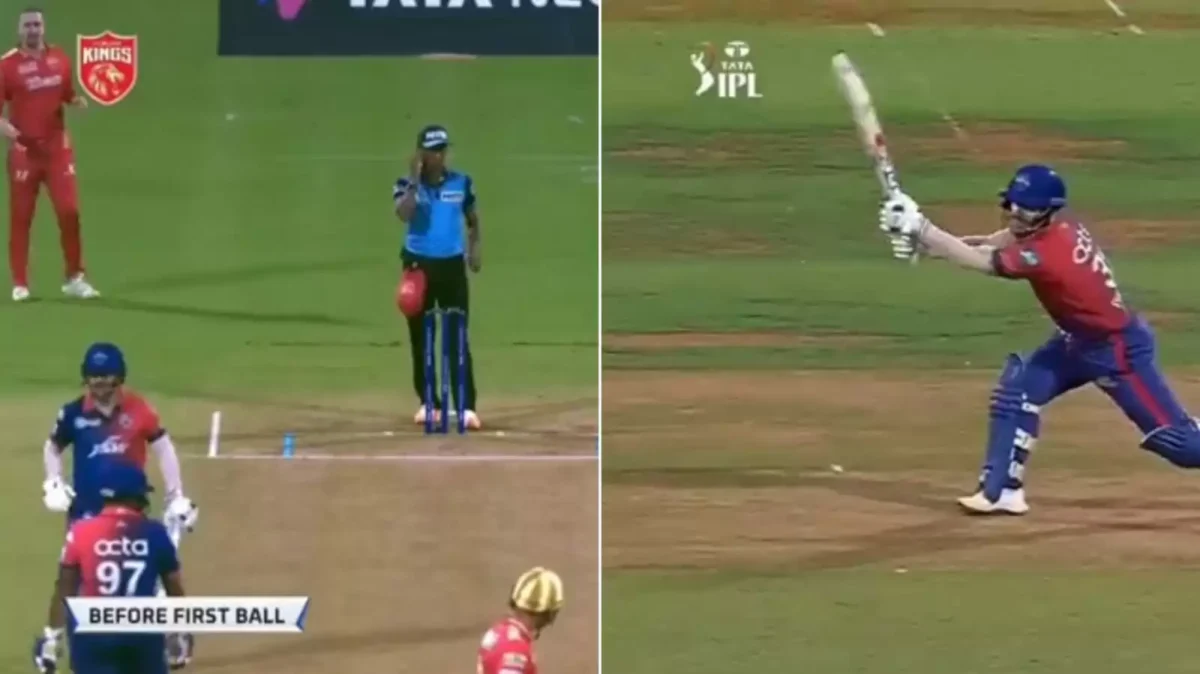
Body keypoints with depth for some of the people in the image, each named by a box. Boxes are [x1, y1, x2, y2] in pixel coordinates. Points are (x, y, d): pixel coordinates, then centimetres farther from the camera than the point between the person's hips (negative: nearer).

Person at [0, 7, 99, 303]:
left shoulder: (60, 59, 5)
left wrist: (78, 101, -6)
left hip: (57, 146, 3)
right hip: (24, 149, -3)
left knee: (69, 211, -1)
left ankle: (74, 278, 10)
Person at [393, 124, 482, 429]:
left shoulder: (461, 183, 0)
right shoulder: (406, 184, -6)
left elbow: (472, 220, 13)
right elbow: (403, 215, -25)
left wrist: (474, 248, -1)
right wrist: (415, 181, -26)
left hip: (452, 265, 0)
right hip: (418, 265, 0)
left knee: (457, 337, -4)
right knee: (421, 338, 6)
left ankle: (467, 406, -7)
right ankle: (429, 403, 15)